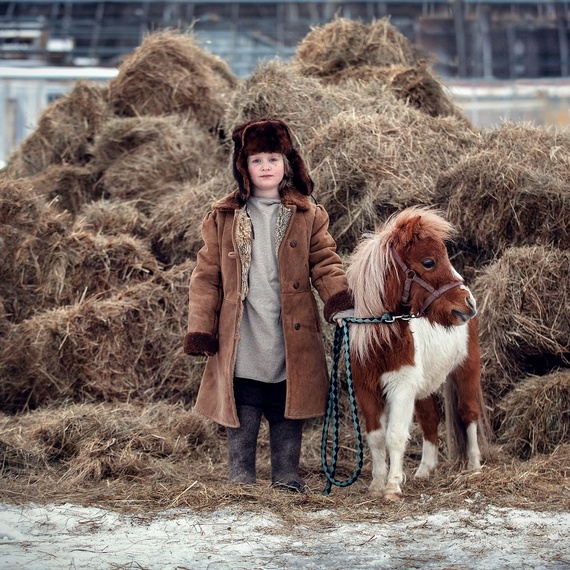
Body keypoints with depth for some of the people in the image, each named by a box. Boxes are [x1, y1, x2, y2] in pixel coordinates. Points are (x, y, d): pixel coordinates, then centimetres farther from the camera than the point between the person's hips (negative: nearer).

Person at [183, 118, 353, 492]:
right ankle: (240, 485, 13)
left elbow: (325, 263, 2)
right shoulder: (224, 218, 6)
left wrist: (340, 303, -17)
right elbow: (207, 277, 5)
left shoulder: (308, 216, 7)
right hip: (241, 347, -1)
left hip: (293, 343, 1)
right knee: (242, 423, 4)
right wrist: (200, 332, -1)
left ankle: (287, 481, 20)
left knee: (288, 417, 9)